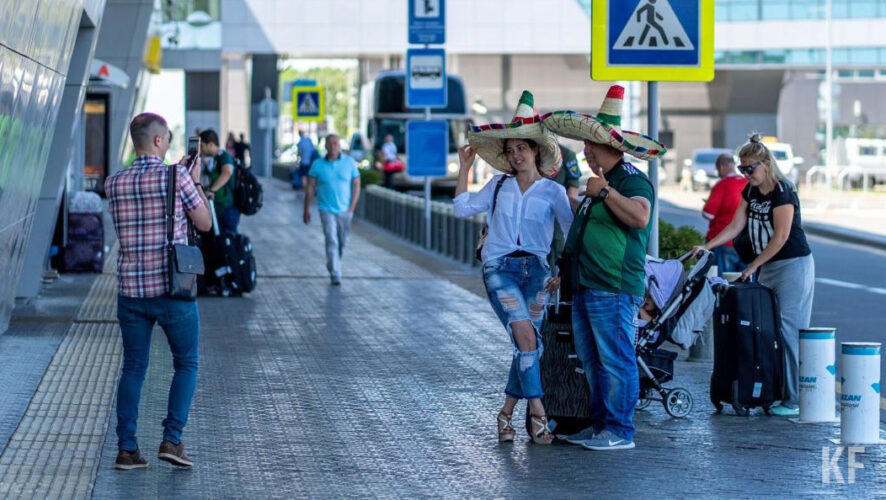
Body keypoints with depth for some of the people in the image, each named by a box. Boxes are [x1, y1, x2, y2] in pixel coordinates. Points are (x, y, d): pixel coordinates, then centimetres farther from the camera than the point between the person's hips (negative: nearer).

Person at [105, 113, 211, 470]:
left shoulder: (113, 184, 3)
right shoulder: (178, 178, -10)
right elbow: (204, 224, 1)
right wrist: (195, 181, 14)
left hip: (131, 289, 4)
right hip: (172, 289, -3)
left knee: (133, 369, 11)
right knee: (186, 365, 12)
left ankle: (126, 449, 7)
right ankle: (172, 439, 1)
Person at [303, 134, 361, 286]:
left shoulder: (349, 162, -1)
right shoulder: (318, 164, -3)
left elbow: (356, 185, 2)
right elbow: (310, 187, 2)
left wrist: (352, 208, -7)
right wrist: (306, 209, 0)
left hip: (344, 210, 2)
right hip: (327, 209, -2)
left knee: (342, 242, 13)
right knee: (331, 240, -14)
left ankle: (332, 265, 40)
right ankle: (335, 274, -15)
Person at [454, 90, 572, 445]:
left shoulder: (553, 191, 5)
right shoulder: (499, 185, 9)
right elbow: (462, 208, 11)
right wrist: (464, 167, 11)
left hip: (535, 269, 1)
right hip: (499, 268, -1)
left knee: (529, 344, -3)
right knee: (525, 335, -19)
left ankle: (507, 412, 12)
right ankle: (537, 413, -18)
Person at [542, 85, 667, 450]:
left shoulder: (632, 180, -10)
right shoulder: (600, 180, 21)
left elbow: (640, 217, -30)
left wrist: (604, 192, -22)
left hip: (614, 290, -10)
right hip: (585, 287, 11)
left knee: (616, 361, -8)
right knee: (592, 362, 13)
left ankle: (620, 431, -5)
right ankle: (600, 424, 20)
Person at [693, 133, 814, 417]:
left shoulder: (782, 192, -15)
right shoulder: (751, 191, 10)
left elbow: (781, 236, -16)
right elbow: (736, 226, 11)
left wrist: (753, 265, -12)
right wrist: (706, 247, 0)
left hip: (793, 266, -9)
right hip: (767, 268, 9)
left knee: (789, 332, -10)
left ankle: (795, 400, -8)